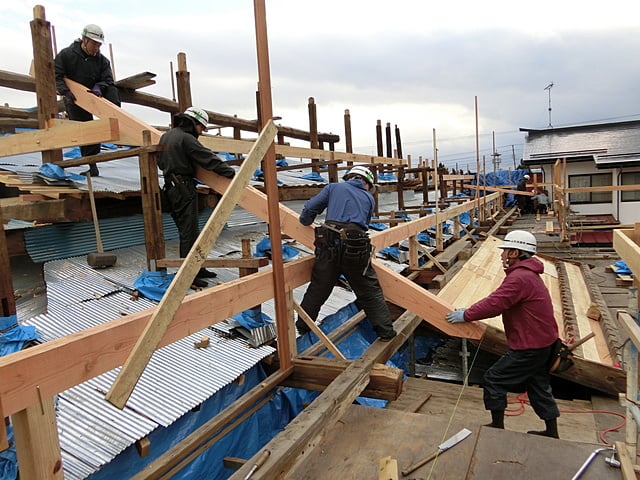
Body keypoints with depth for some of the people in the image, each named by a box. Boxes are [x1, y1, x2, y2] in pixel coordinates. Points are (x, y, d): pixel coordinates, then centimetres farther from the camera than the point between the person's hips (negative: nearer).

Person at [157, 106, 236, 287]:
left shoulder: (166, 136, 16)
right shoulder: (186, 138, -13)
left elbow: (161, 162, 26)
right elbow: (209, 159, -20)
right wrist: (232, 173, -21)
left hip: (170, 187, 10)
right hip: (184, 188, -10)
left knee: (191, 231, 15)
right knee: (188, 233, -5)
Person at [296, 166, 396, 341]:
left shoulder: (333, 187, 19)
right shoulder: (369, 198, 22)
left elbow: (309, 209, 12)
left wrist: (305, 222, 33)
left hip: (329, 245, 1)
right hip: (356, 248, 0)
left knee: (317, 290, 15)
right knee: (370, 292, 13)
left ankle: (301, 327, 30)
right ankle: (385, 331, 16)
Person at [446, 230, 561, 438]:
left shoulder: (519, 278, -24)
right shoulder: (528, 274, 12)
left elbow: (495, 303, -27)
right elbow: (499, 300, 11)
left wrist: (466, 315, -16)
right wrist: (471, 312, 5)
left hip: (530, 347, -10)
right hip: (544, 342, 10)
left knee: (494, 379, 2)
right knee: (538, 385, 22)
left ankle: (498, 426, 14)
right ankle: (552, 432, 35)